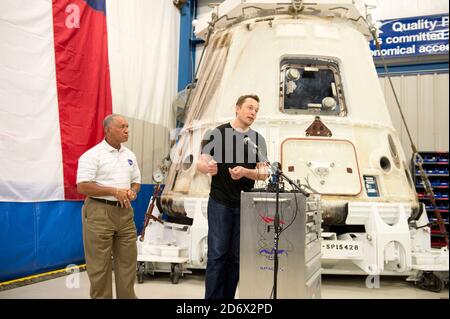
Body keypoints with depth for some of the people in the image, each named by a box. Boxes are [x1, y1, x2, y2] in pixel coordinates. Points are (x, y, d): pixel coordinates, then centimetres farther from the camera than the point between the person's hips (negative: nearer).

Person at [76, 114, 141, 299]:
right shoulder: (92, 155, -8)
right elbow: (82, 186, -15)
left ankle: (127, 296, 24)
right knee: (99, 265, 1)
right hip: (99, 212, -6)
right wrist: (114, 191, -18)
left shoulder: (129, 155, 13)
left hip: (125, 211, 6)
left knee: (127, 260, 11)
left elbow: (136, 181, 20)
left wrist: (133, 192, -3)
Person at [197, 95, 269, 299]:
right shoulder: (217, 134, 0)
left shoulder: (258, 140, 9)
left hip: (245, 205, 3)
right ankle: (212, 297, 4)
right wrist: (207, 167, -25)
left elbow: (263, 174, 5)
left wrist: (245, 172, -15)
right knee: (217, 254, -3)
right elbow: (200, 164, -2)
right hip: (220, 203, -3)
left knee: (237, 257, 7)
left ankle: (228, 296, 17)